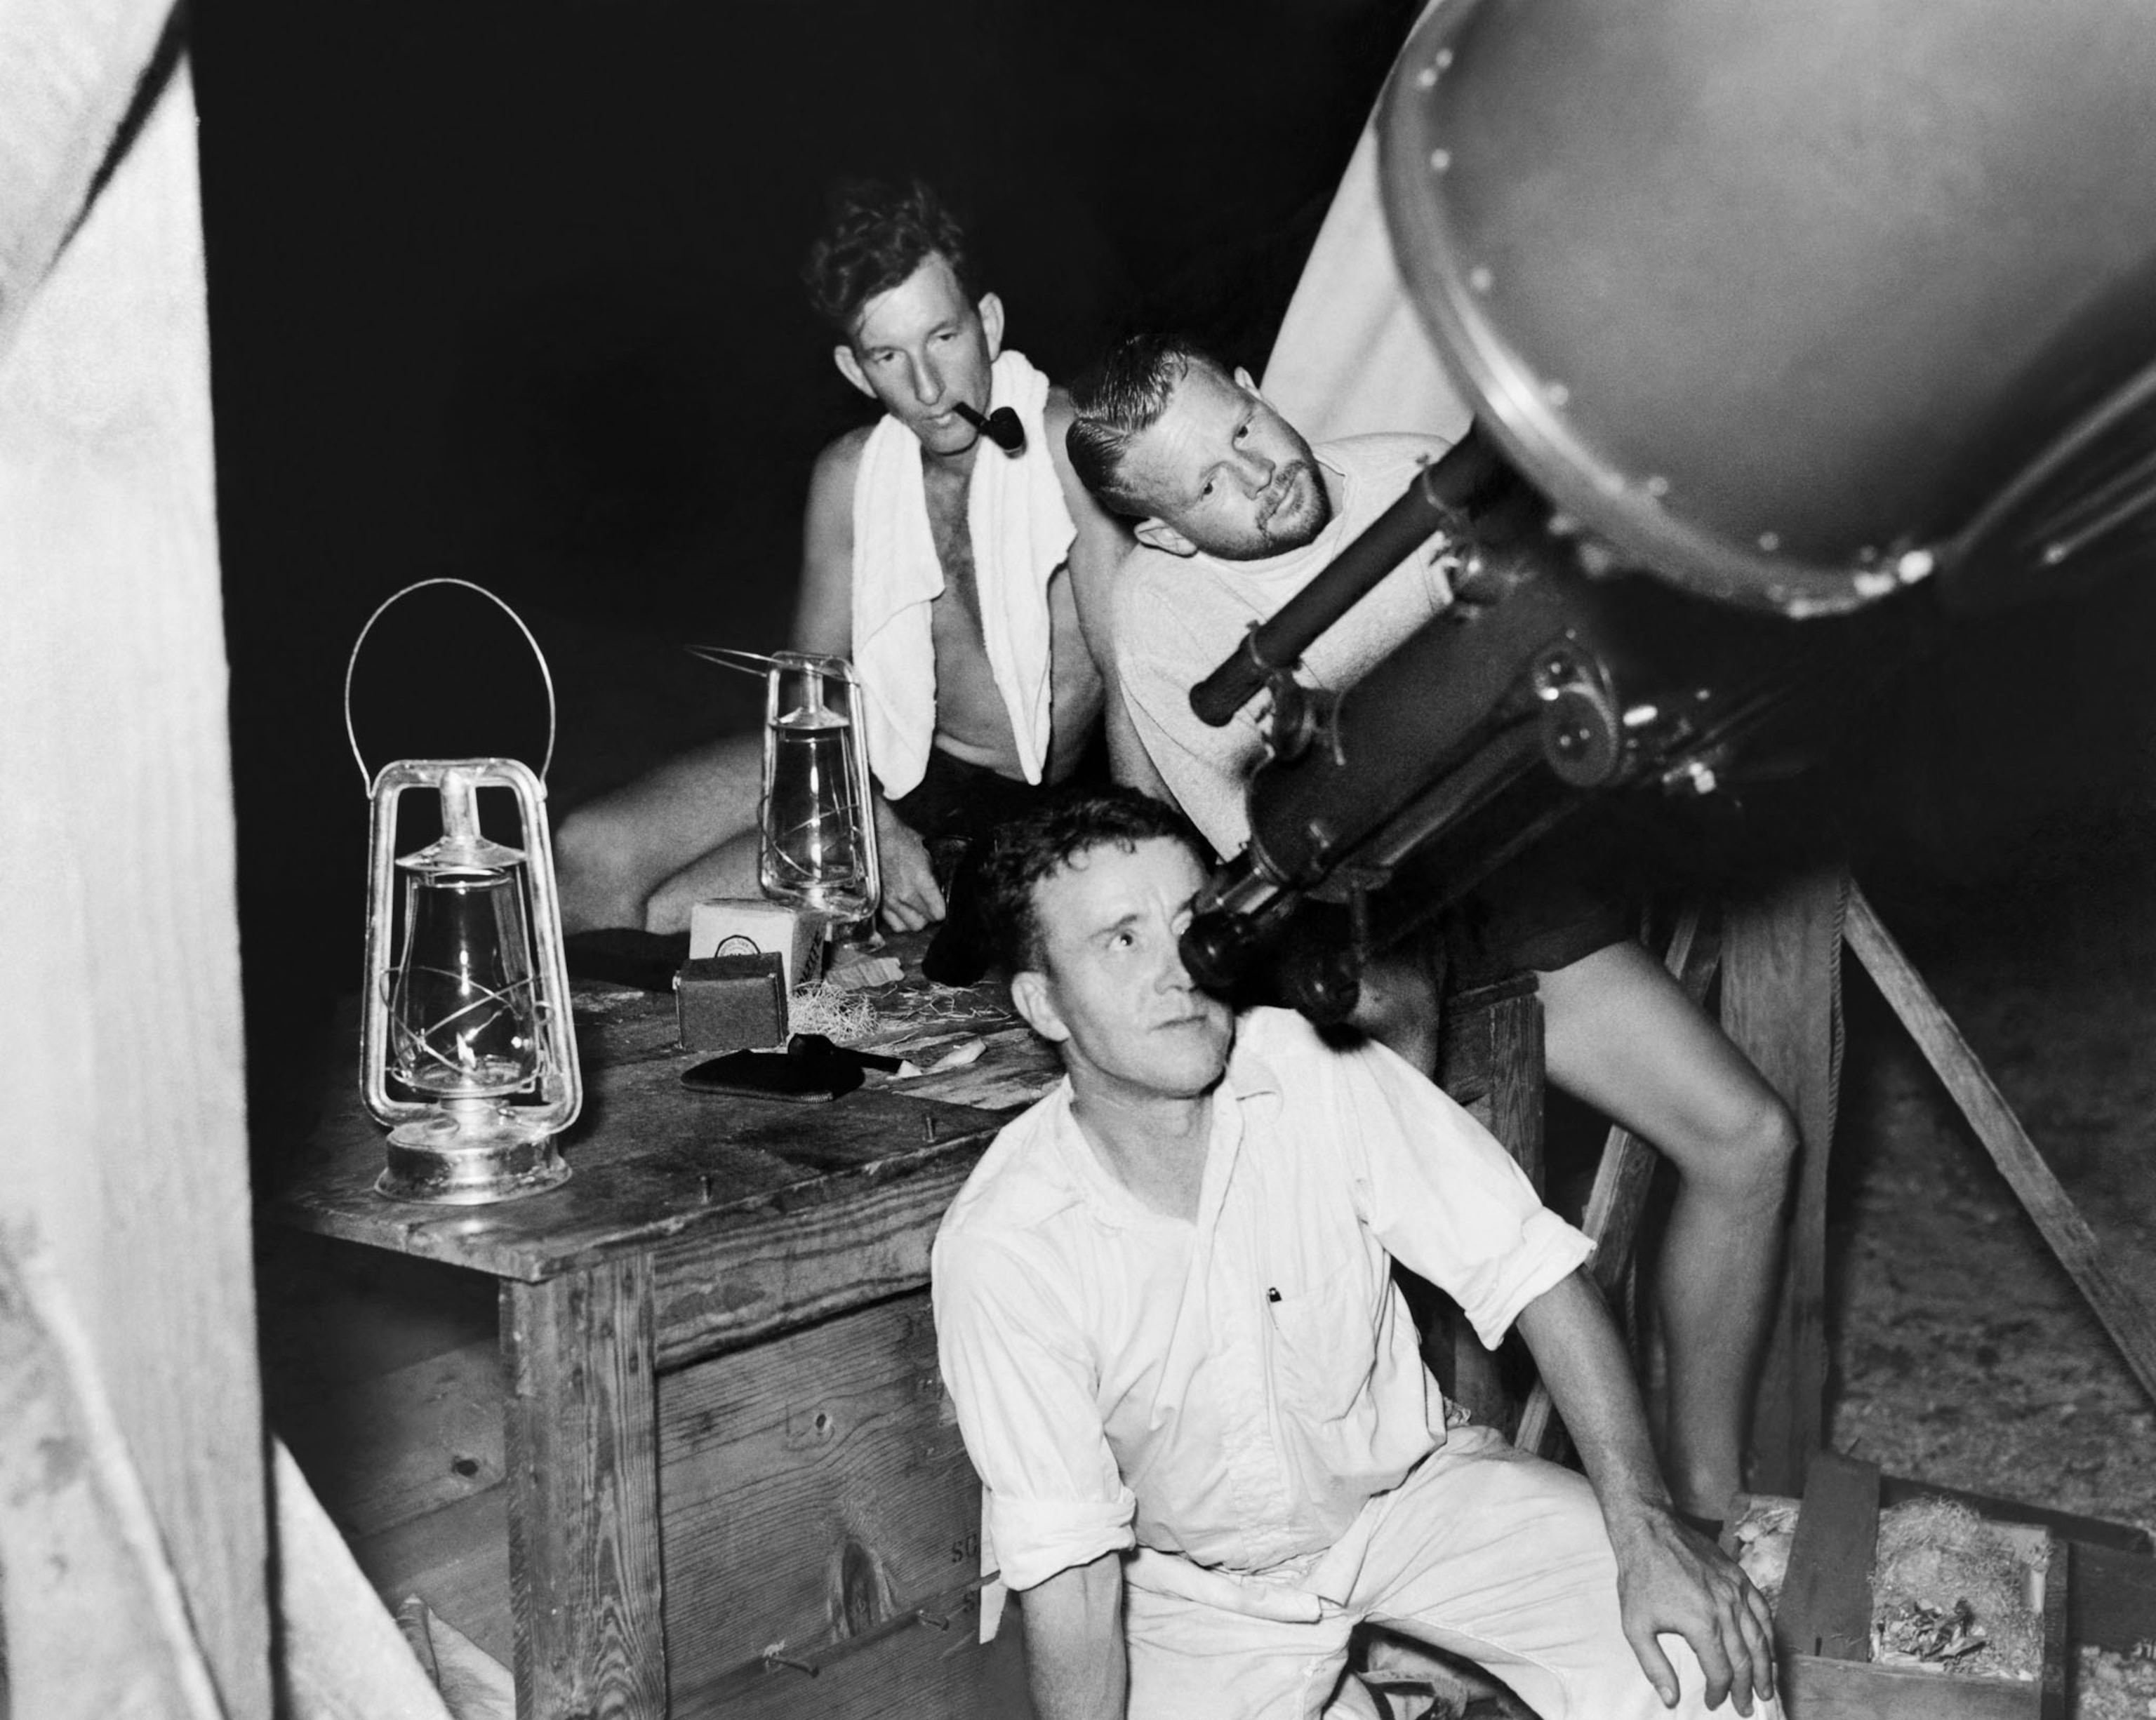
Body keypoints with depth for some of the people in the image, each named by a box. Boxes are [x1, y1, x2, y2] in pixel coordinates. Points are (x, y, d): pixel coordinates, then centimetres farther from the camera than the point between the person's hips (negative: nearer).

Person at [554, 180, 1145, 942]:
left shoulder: (1068, 443, -20)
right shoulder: (849, 474, -1)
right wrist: (877, 828, -14)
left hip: (1011, 801, -5)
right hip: (877, 767, 5)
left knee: (675, 915, -18)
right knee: (588, 855, -7)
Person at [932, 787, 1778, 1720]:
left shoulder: (1320, 1072, -21)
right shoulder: (999, 1251, -24)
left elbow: (1529, 1269, -15)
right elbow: (1068, 1567, -19)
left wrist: (1645, 1527, -22)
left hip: (1409, 1480, 0)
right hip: (1197, 1589, 1)